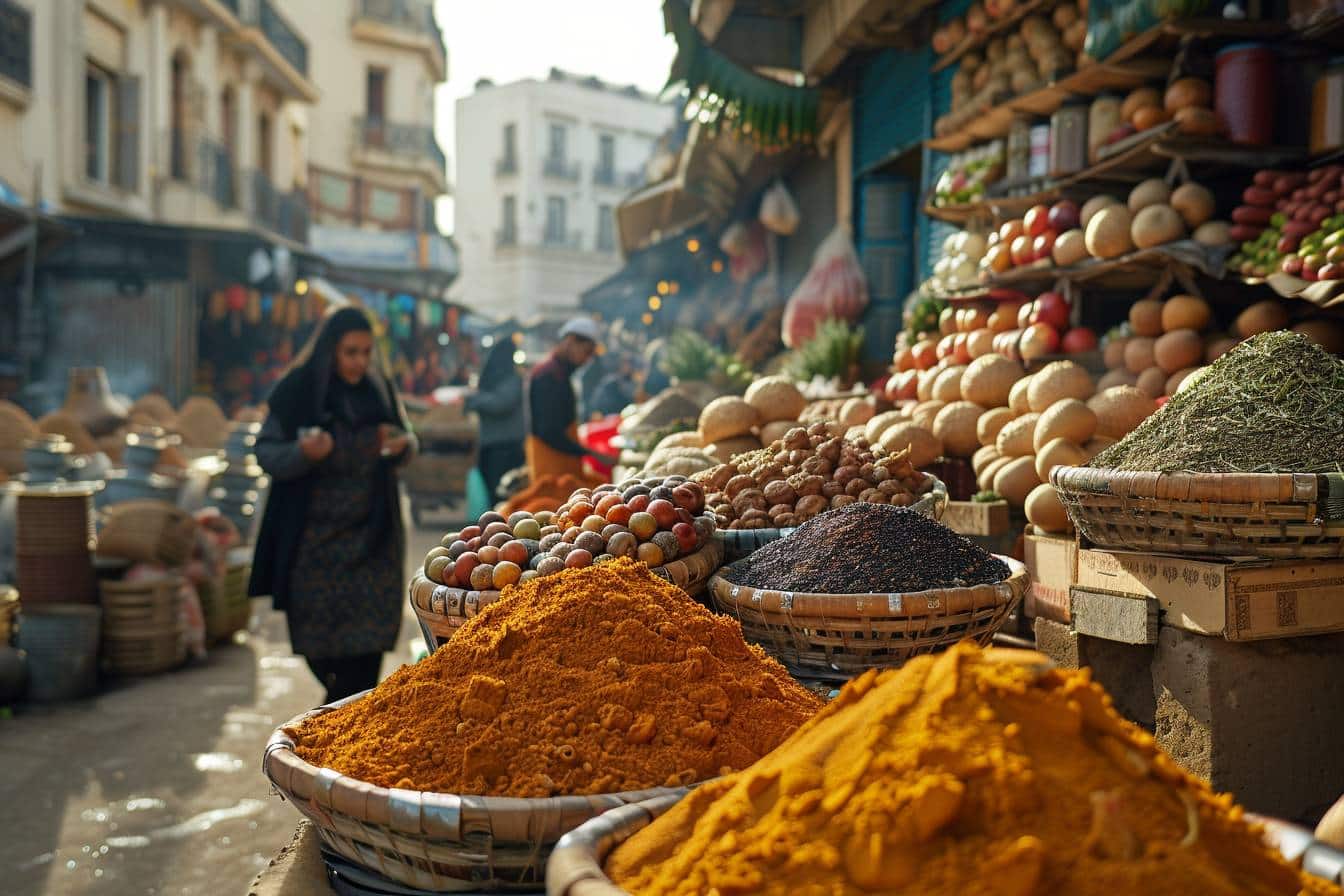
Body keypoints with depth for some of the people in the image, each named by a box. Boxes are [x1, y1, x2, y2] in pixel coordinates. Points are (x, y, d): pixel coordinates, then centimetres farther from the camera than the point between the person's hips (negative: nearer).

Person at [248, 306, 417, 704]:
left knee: (372, 625, -4)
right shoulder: (296, 390, -7)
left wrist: (402, 445, -10)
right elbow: (267, 453, -7)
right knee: (317, 628, 5)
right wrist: (303, 452, -27)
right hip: (314, 535, -2)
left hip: (372, 533, 2)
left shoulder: (378, 388, 2)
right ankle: (343, 696, 34)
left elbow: (404, 440, 13)